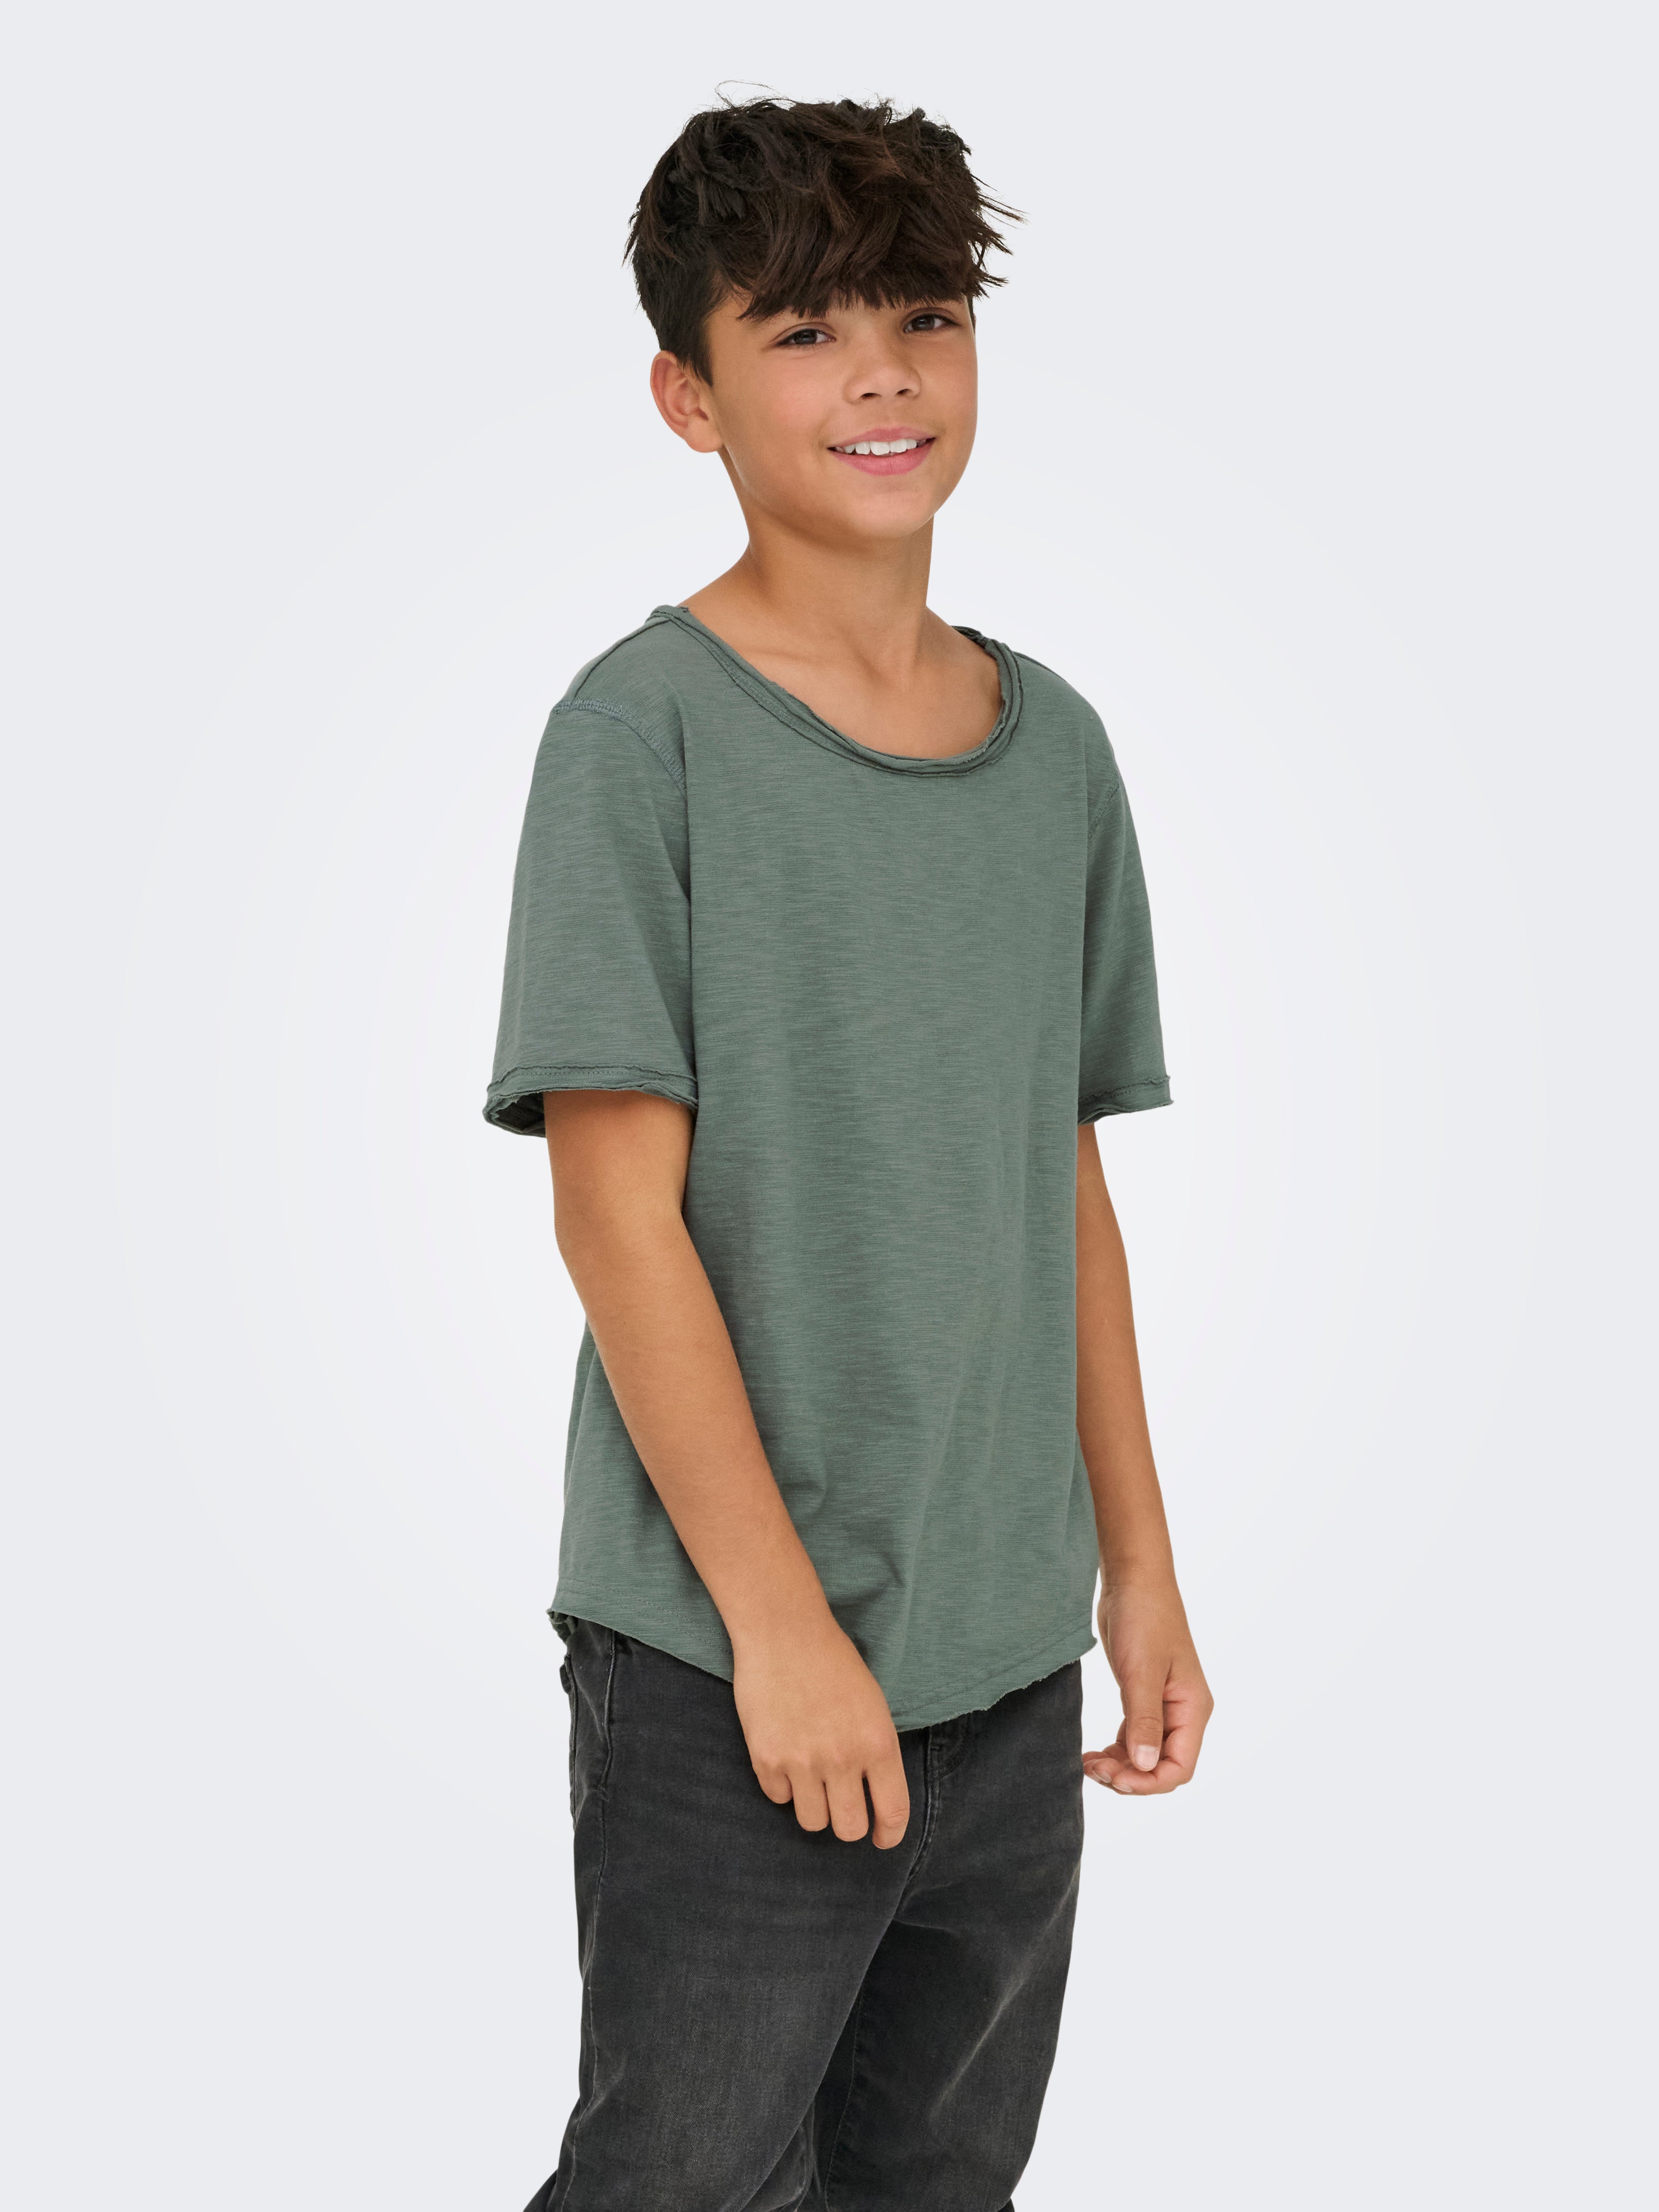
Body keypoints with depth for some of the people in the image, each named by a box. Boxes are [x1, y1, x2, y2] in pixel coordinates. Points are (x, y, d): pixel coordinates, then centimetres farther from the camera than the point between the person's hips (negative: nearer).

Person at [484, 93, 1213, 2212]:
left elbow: (1069, 1185, 12)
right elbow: (618, 1209, -14)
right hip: (725, 1661, -5)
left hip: (1012, 1657, 6)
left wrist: (1138, 1558, 11)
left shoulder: (1056, 744, 7)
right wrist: (782, 1621, -15)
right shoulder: (642, 730, -10)